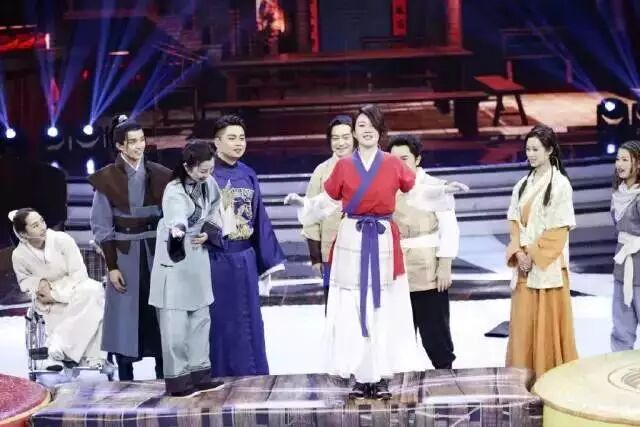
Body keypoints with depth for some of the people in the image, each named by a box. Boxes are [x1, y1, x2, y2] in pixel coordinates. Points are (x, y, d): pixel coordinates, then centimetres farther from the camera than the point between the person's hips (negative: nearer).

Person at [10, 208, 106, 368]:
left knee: (93, 290, -33)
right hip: (50, 301, 0)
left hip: (74, 288, 0)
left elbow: (79, 273, -12)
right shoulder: (19, 255, -11)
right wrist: (39, 283, -14)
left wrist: (55, 293, -19)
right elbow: (24, 280, 9)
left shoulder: (62, 239, -16)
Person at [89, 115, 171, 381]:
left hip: (156, 253, 2)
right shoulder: (107, 179, -5)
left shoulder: (160, 176, 2)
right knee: (126, 317, 0)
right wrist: (111, 266, -7)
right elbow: (101, 226, -3)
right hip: (125, 255, -2)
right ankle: (125, 381, 8)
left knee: (160, 314, 5)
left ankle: (163, 375, 14)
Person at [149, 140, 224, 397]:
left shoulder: (208, 184, -1)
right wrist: (177, 230, -67)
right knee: (176, 324, -6)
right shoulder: (175, 192, -22)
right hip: (174, 262, -8)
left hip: (198, 260, 8)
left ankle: (198, 373, 23)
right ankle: (177, 379, 3)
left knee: (200, 318, 13)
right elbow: (176, 217, -45)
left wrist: (209, 233, -5)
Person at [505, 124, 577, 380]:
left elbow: (560, 229, -10)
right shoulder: (523, 185, 11)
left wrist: (534, 256, -12)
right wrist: (519, 253, -5)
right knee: (523, 321, 6)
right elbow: (515, 222, 11)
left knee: (548, 321, -2)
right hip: (524, 264, 5)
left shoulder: (560, 184, -6)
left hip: (548, 265, -5)